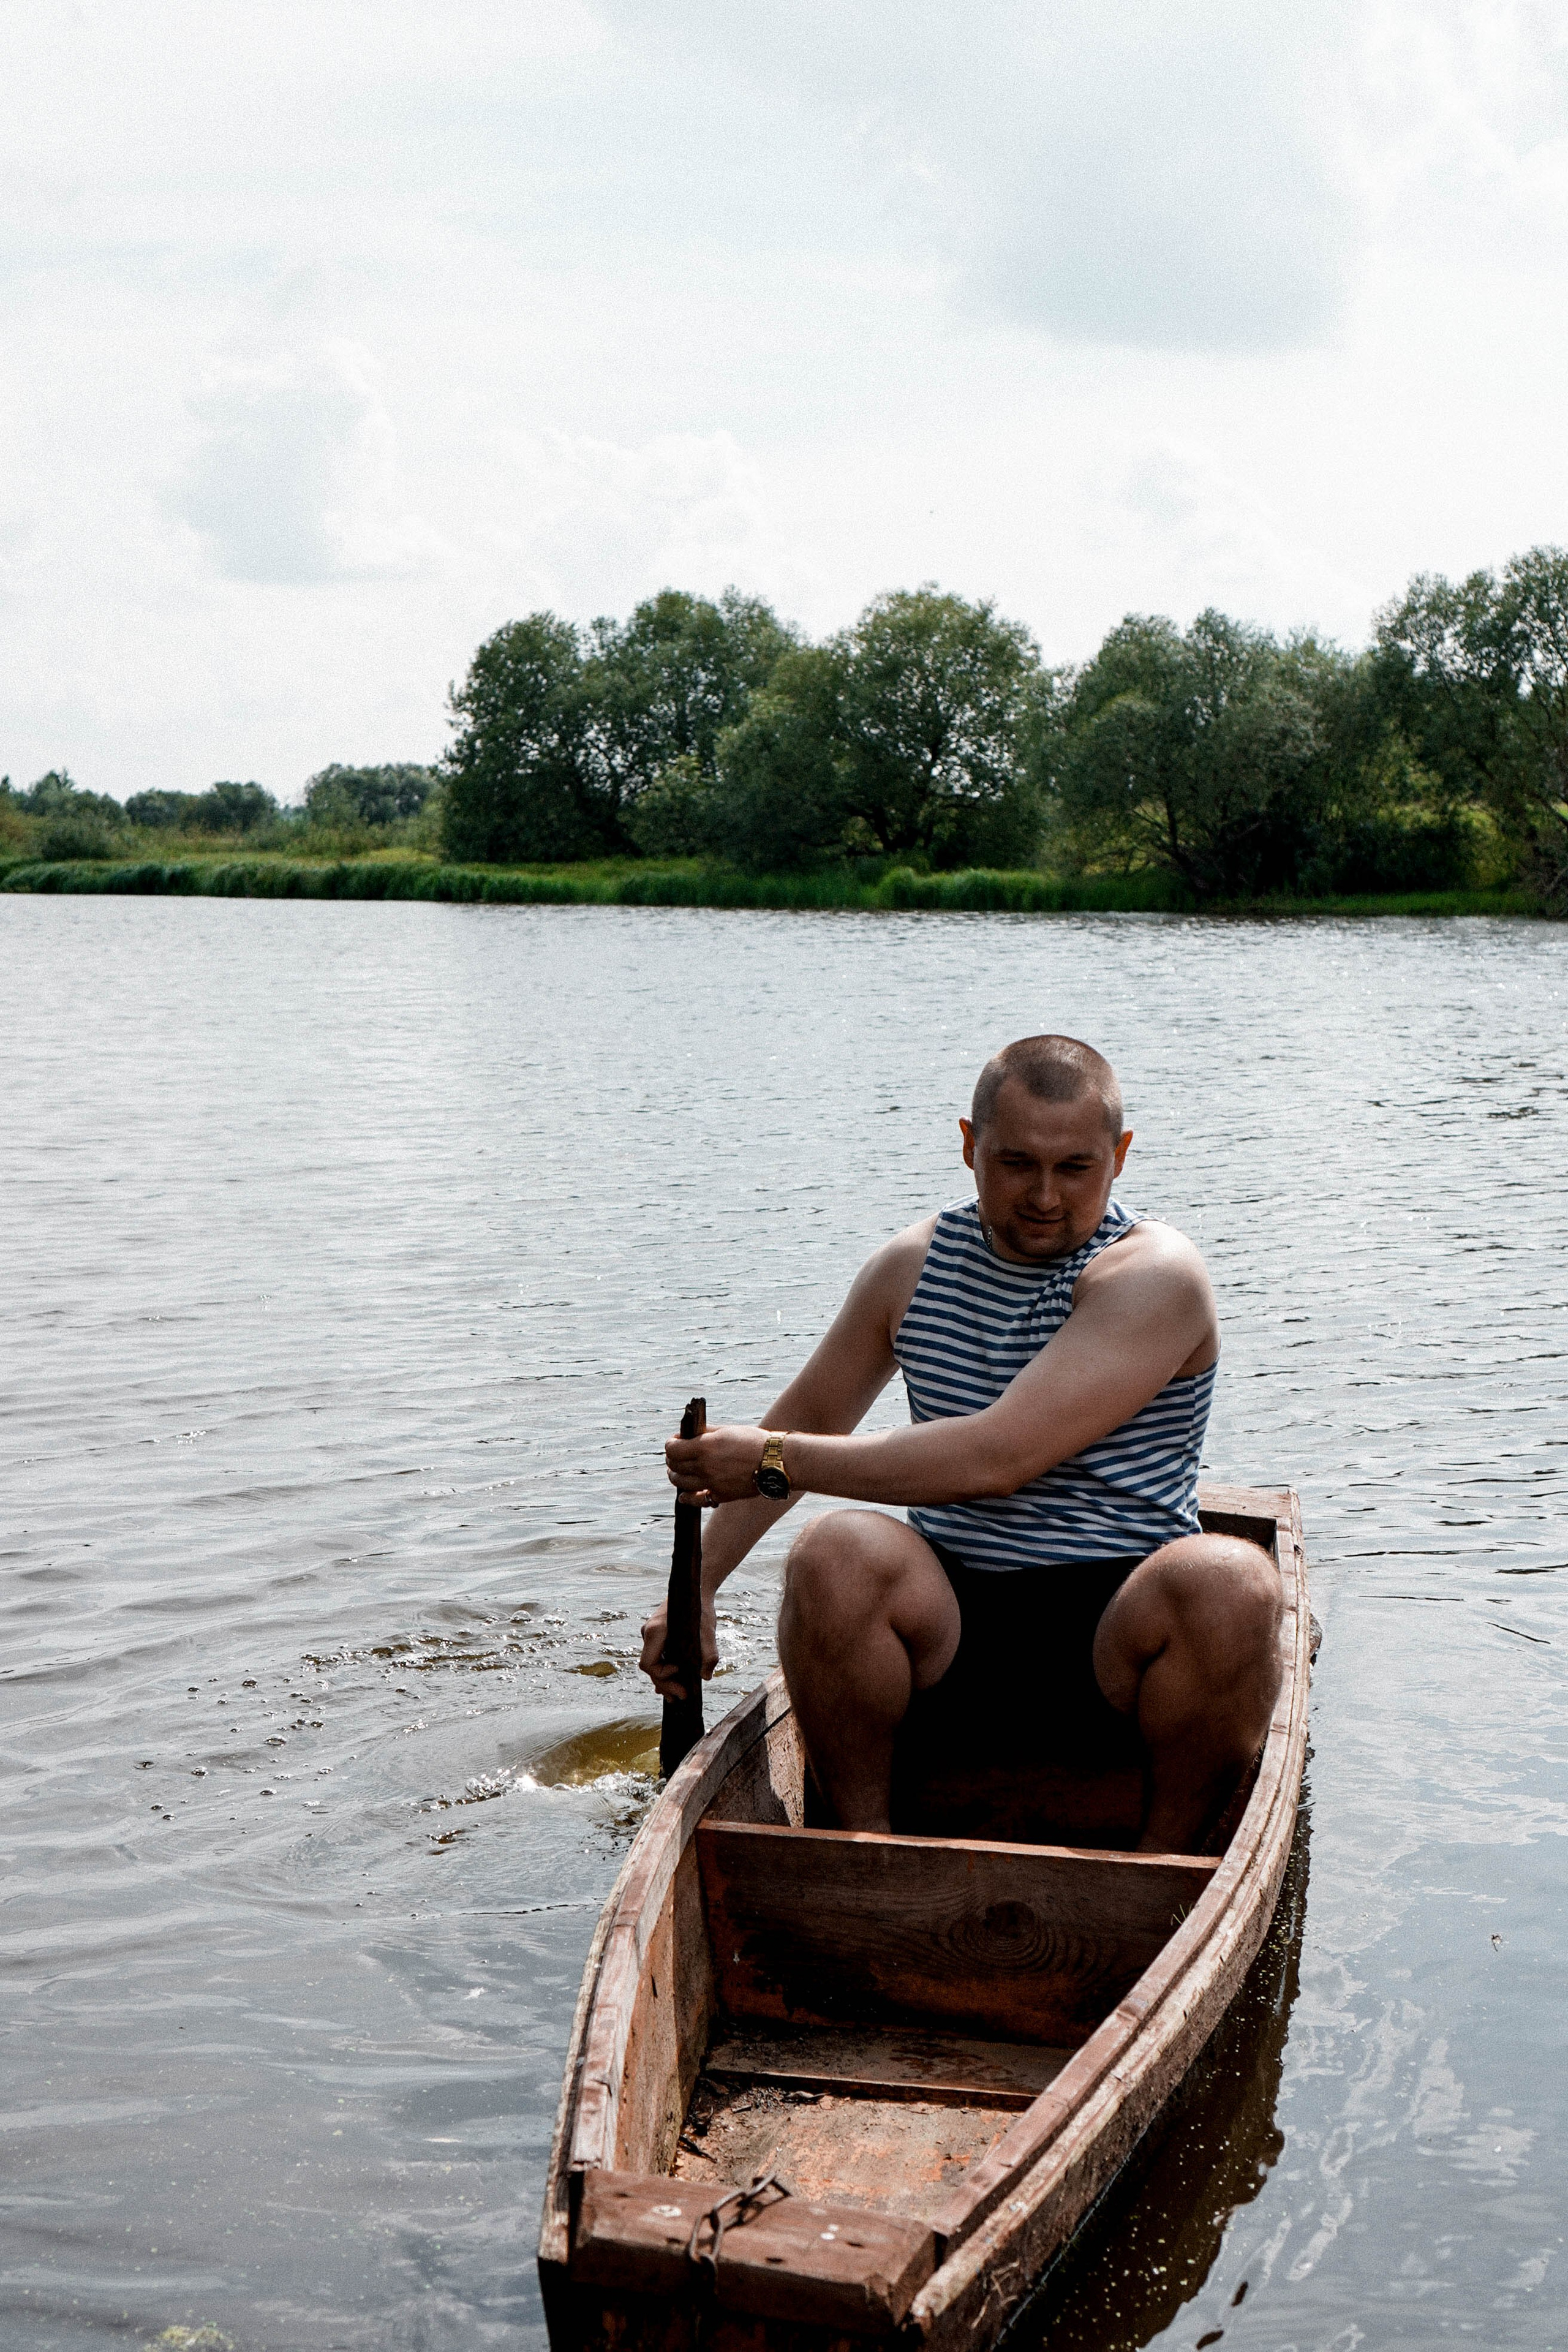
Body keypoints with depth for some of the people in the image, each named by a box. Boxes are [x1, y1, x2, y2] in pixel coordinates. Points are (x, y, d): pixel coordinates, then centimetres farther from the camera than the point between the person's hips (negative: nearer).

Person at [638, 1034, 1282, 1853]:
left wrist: (775, 1462, -15)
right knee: (836, 1554, -28)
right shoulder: (915, 1264, 6)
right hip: (949, 1631, 3)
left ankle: (1163, 1866, -11)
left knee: (1227, 1583, -35)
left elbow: (996, 1458, -22)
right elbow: (806, 1419, 20)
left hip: (1116, 1637, -3)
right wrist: (695, 1588, 13)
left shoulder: (1154, 1276, -13)